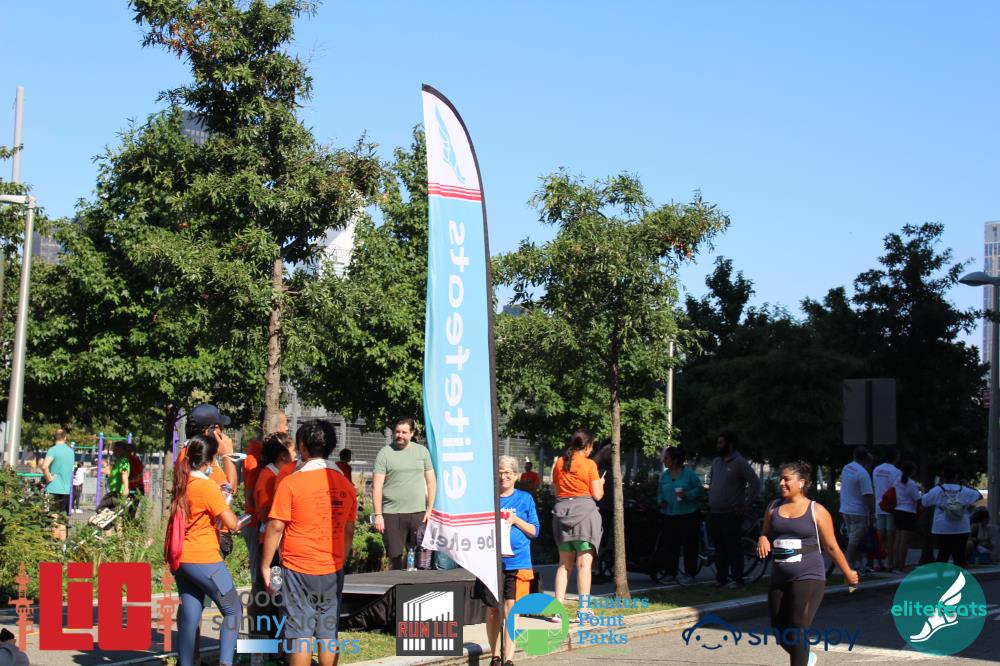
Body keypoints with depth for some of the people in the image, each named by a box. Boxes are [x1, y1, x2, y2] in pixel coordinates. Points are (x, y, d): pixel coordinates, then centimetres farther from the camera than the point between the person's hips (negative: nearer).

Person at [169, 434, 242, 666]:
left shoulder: (182, 482, 6)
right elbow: (232, 523, -15)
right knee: (233, 610, 3)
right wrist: (223, 501, 1)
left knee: (189, 616, 12)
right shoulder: (207, 487, -17)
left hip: (181, 559, 8)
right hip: (204, 560, -8)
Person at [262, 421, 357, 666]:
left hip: (299, 570, -4)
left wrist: (265, 565, -2)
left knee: (300, 634, 1)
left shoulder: (291, 483, -11)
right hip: (333, 571, 4)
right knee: (328, 632, 10)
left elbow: (275, 527, -11)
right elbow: (349, 531, 10)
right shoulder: (345, 484, 3)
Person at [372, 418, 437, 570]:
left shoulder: (422, 451, 10)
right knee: (395, 556, 0)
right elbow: (377, 486, -2)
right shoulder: (385, 453, 1)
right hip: (392, 514, -2)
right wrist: (378, 515, -9)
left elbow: (431, 482, 12)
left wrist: (430, 509, 4)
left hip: (418, 513, 2)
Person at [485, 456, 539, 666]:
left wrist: (515, 520, -10)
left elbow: (534, 531, 5)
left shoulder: (525, 499, 5)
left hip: (517, 561, -2)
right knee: (492, 610, 8)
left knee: (511, 610, -9)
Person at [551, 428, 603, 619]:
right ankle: (584, 608, -7)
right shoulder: (589, 464, -7)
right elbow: (597, 495, -6)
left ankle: (558, 606, 7)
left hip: (562, 511, 5)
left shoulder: (559, 463, 7)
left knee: (564, 563, 12)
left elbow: (557, 488, 12)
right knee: (584, 562, -3)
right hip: (584, 510, -5)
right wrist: (600, 483, 13)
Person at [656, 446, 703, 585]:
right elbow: (660, 491, 18)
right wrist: (660, 501, -2)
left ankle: (689, 574, 7)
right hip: (668, 515, 5)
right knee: (670, 545, 4)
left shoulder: (689, 473, -5)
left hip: (688, 515, -5)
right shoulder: (664, 475, 10)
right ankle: (671, 573, 14)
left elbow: (700, 489, -6)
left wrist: (687, 495, -19)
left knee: (689, 545, -1)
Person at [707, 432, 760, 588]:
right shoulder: (716, 462, 14)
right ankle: (721, 577, 19)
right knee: (719, 548, 12)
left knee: (733, 548, -5)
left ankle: (736, 578, 0)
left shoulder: (739, 462, -10)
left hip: (731, 515, -7)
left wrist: (747, 506, -13)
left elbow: (755, 482, -13)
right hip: (714, 513, 7)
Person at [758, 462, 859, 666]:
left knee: (798, 629, -17)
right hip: (779, 578, 5)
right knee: (782, 633, 8)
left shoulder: (816, 511, -2)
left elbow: (831, 546, 5)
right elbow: (765, 535, 20)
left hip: (809, 578, -5)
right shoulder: (774, 508, 10)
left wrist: (847, 573, 10)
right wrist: (762, 539, -4)